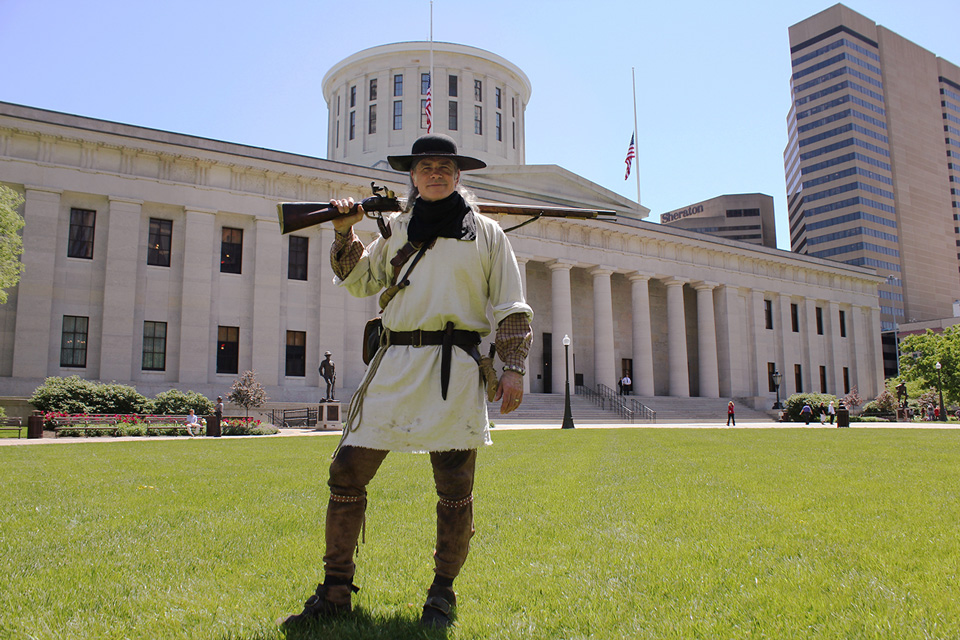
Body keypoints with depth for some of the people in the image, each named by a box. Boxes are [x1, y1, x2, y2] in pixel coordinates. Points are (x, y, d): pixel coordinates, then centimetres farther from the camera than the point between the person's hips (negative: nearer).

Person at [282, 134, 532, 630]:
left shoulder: (485, 232, 11)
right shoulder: (396, 229, 18)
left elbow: (511, 308, 8)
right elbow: (360, 282, 22)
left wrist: (513, 368, -2)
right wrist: (345, 234, 7)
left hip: (456, 369, -2)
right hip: (395, 364, 3)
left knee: (455, 490, 1)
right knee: (347, 471, -2)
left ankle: (442, 593, 20)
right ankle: (336, 591, 13)